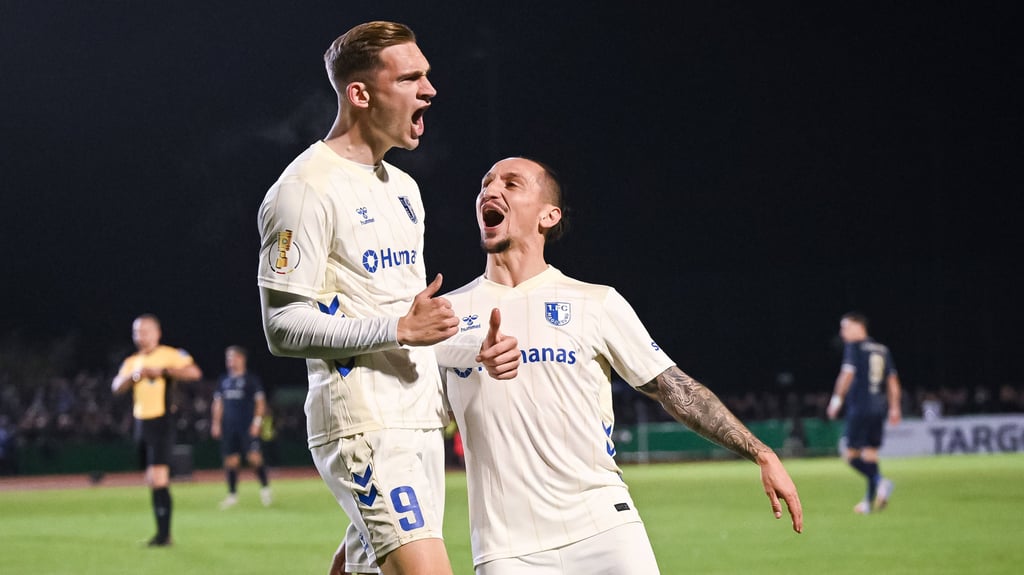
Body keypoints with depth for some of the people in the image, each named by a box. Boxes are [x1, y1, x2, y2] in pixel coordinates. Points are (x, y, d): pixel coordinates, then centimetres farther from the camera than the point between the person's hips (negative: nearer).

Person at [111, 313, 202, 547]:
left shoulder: (170, 355, -4)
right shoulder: (131, 361, 15)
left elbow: (194, 372, -18)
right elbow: (117, 387, 2)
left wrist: (162, 371, -20)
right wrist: (135, 375, -15)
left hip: (161, 422, -7)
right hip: (141, 423, 7)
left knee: (158, 478, -14)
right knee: (152, 481, 10)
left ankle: (164, 534, -13)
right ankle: (163, 533, 16)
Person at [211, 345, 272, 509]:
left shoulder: (252, 379, 1)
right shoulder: (224, 380, 15)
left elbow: (260, 402, -2)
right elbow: (218, 403, 19)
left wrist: (257, 421, -10)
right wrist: (216, 423, 11)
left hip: (248, 427, -5)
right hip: (228, 426, 5)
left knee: (254, 457, -15)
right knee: (231, 461, 5)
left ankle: (265, 488, 0)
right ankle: (232, 494, 13)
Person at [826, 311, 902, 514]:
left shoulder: (854, 347, -4)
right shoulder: (882, 349, 15)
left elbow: (847, 375, -13)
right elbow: (893, 381, 16)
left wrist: (837, 399, -4)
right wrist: (894, 408, 19)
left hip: (859, 408, -7)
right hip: (879, 409, 7)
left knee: (851, 454, -4)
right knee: (870, 453, 10)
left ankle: (880, 481, -25)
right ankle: (869, 501, 8)